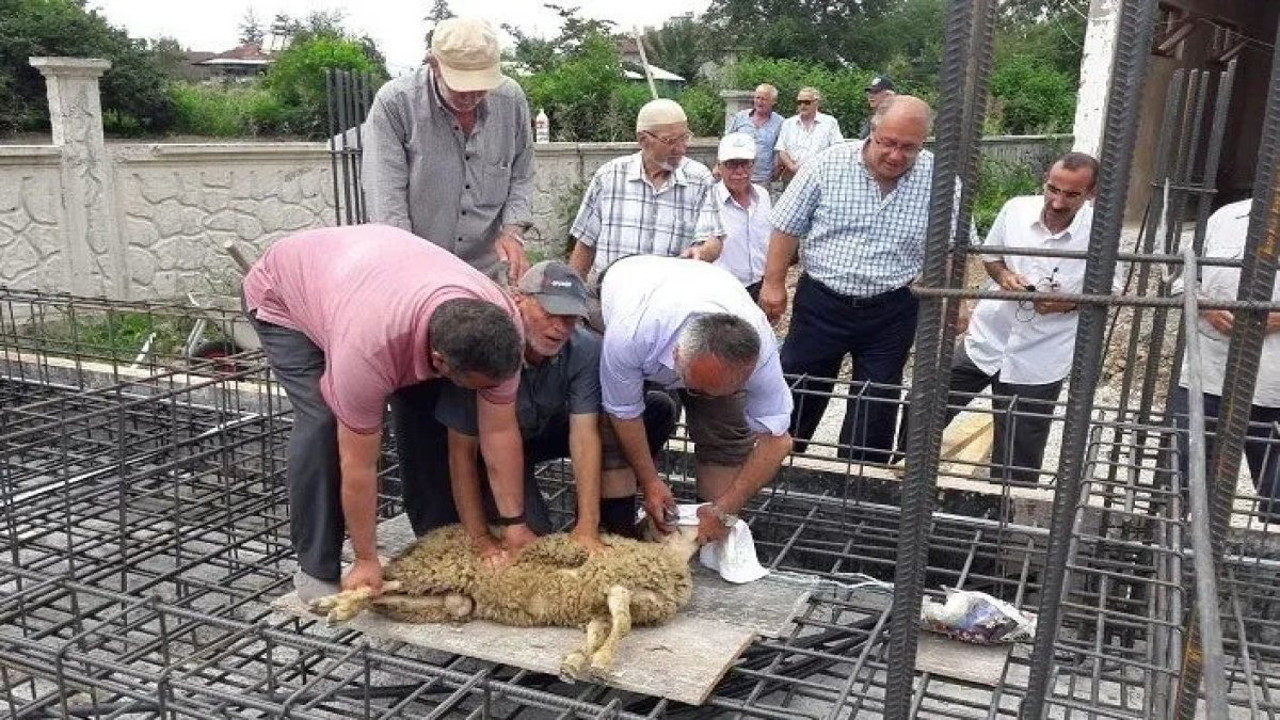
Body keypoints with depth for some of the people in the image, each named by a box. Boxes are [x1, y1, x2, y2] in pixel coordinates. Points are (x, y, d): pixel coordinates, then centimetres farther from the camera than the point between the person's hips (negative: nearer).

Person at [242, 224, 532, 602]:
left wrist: (515, 525, -17)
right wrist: (367, 561, -22)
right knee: (323, 422, -22)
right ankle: (316, 570, -7)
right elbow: (358, 465, -32)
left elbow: (500, 431, -20)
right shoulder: (368, 348, -44)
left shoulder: (500, 323, -31)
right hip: (284, 291, -4)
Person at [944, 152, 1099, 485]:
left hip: (1037, 363, -3)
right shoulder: (1017, 209, -8)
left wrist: (1067, 303, -22)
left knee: (1017, 464, 8)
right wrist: (1003, 274, -13)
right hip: (984, 340, 3)